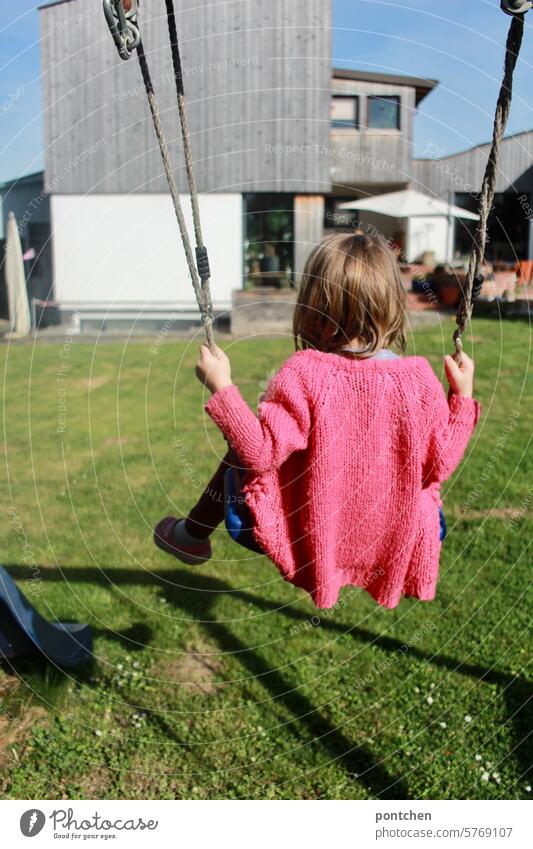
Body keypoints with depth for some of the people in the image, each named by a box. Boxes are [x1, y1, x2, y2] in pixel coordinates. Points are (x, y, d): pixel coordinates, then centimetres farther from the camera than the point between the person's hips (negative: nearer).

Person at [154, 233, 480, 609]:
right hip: (393, 539, 3)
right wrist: (463, 394, 4)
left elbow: (260, 453, -25)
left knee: (241, 455, 17)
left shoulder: (304, 374, -24)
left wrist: (222, 388, -19)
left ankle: (194, 535, 38)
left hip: (315, 537, -3)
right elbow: (441, 463, -6)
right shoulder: (420, 379, -15)